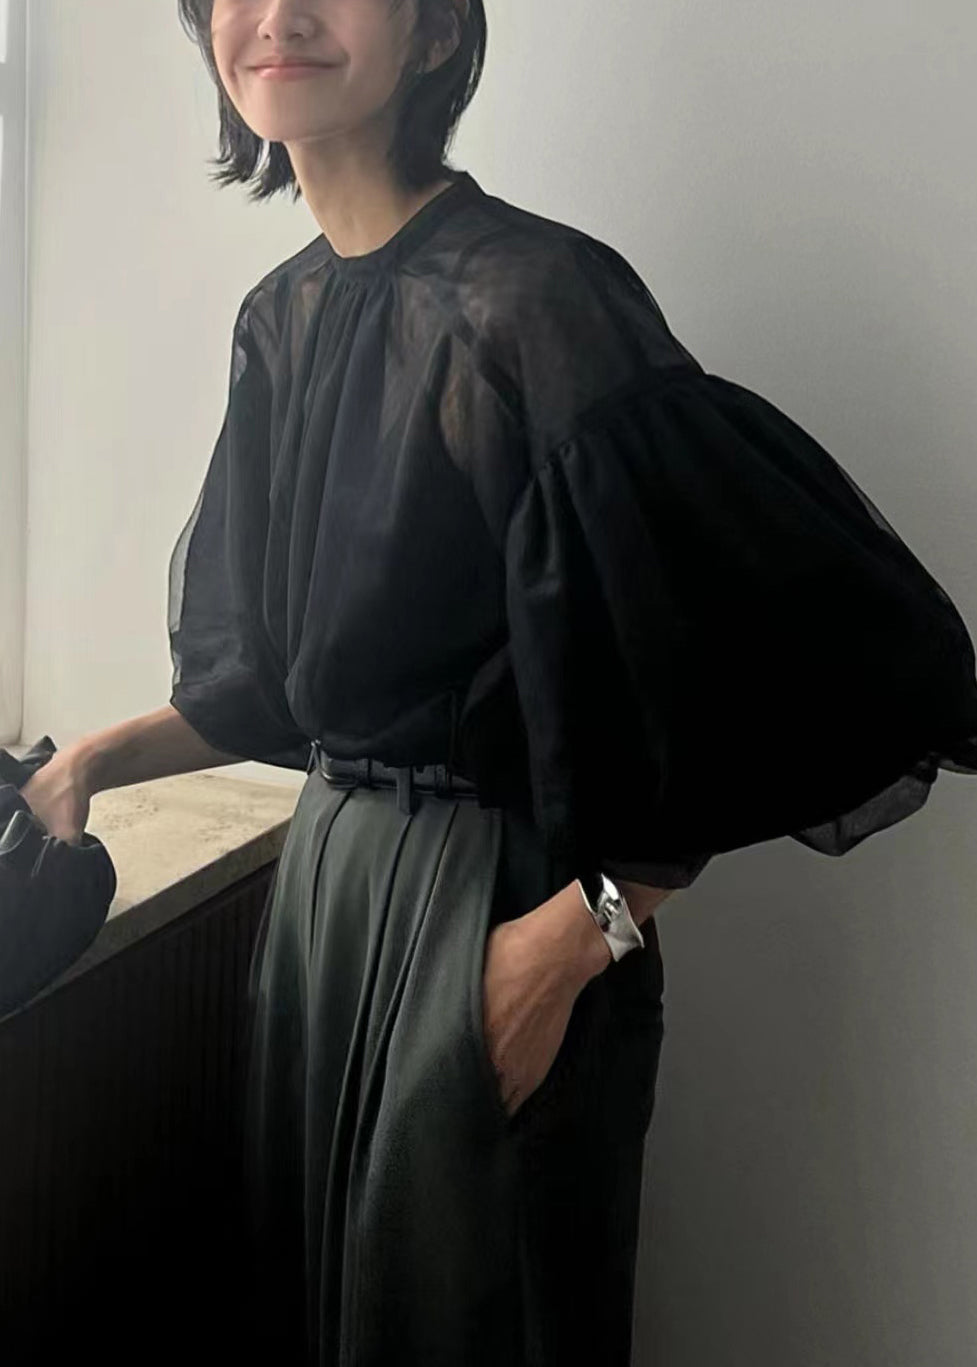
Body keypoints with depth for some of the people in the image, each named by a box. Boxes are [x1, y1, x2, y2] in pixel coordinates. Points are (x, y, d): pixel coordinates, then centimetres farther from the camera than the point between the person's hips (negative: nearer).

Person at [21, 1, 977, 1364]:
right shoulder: (281, 317, 6)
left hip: (497, 899, -7)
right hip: (326, 868, 7)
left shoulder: (530, 298, -18)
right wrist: (97, 760, 6)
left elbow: (750, 650, -20)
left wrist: (581, 932, -21)